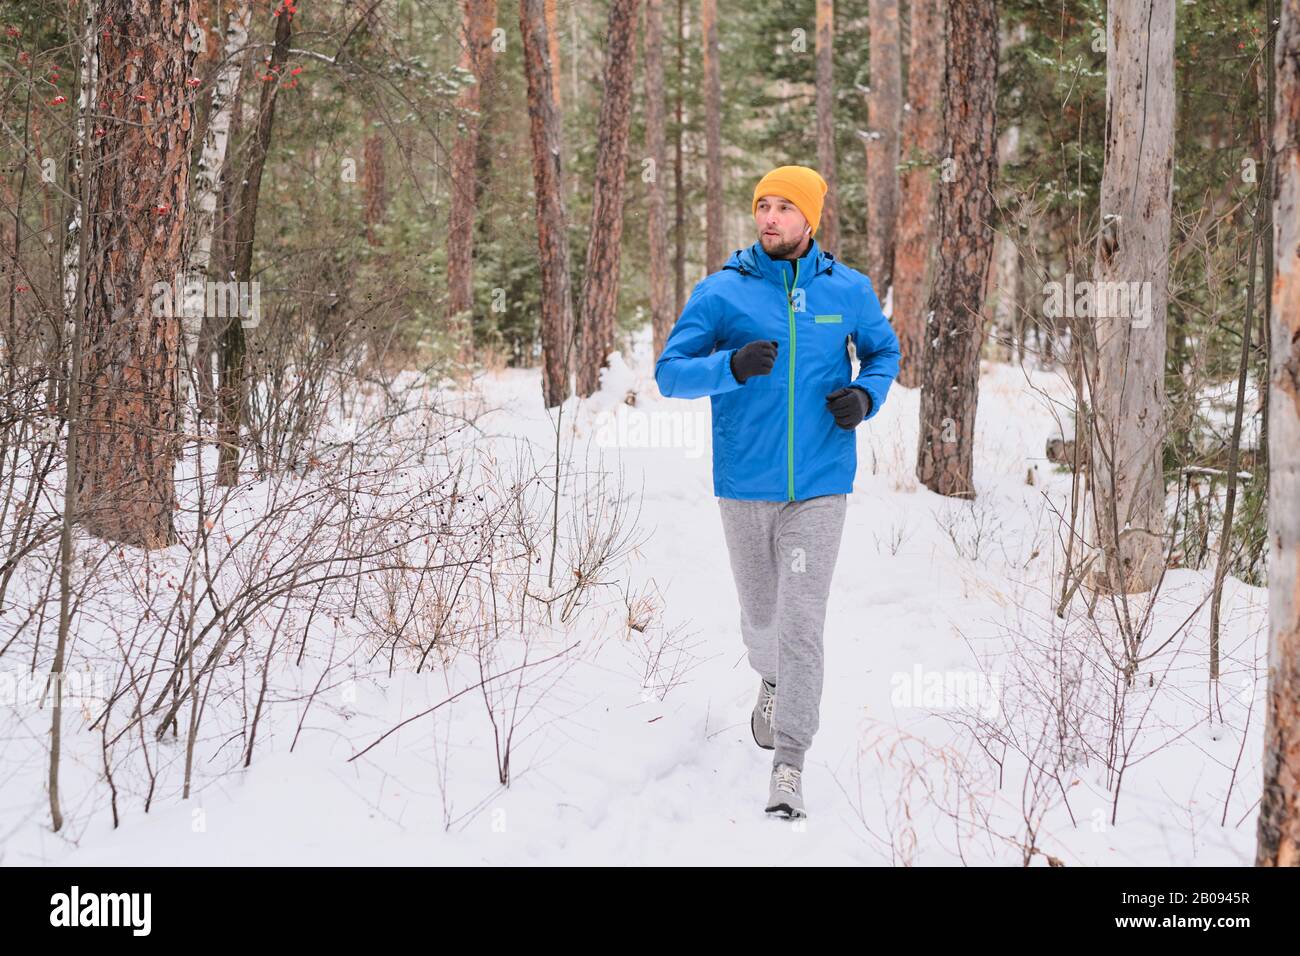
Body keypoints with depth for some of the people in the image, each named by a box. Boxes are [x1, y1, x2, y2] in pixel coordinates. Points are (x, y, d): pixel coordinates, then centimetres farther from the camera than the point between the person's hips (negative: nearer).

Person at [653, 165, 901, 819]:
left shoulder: (848, 291, 1)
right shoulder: (721, 291, -4)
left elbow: (884, 351, 18)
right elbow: (670, 373, -6)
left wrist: (866, 396, -4)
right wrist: (732, 365, -25)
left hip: (819, 487, -1)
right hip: (744, 485, 1)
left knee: (802, 622, -12)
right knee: (760, 615, 16)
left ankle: (788, 765, -10)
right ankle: (772, 681, 51)